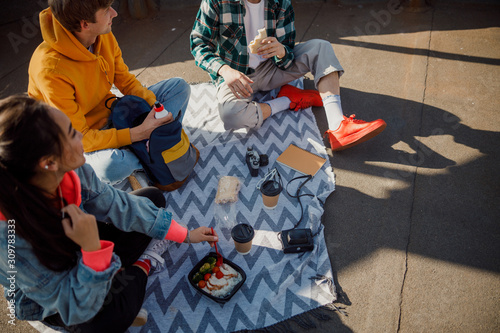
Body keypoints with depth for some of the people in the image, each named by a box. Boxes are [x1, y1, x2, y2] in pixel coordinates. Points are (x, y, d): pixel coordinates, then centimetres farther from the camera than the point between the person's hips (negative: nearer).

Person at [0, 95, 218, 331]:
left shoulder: (71, 171, -27)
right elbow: (76, 309, -32)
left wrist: (185, 234, -6)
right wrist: (92, 248, -47)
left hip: (83, 244, 5)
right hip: (48, 303, -4)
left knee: (153, 197, 2)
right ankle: (142, 267, -4)